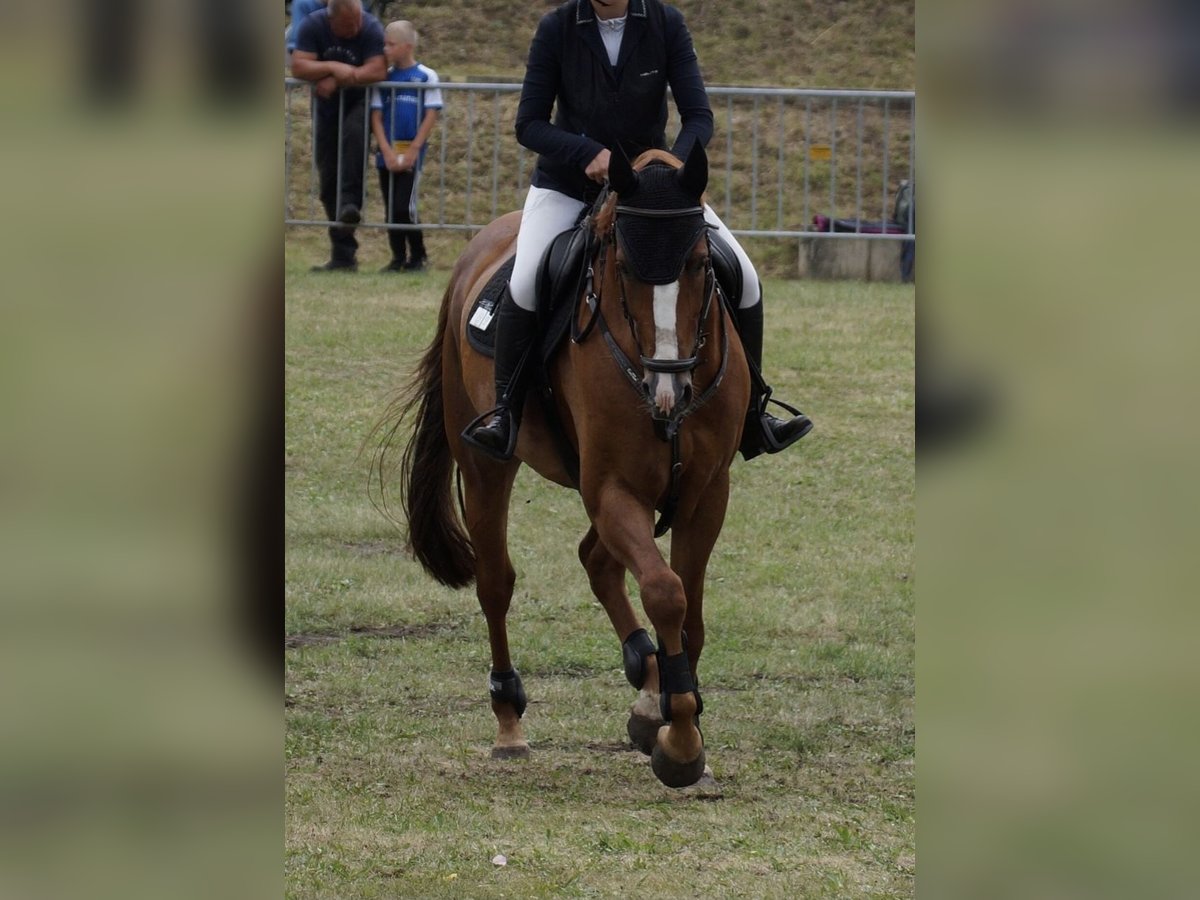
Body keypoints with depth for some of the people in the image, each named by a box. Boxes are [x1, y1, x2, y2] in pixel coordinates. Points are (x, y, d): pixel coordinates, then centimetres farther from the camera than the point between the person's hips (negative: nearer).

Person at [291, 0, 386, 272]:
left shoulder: (371, 28, -18)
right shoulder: (313, 26, -13)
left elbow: (377, 71, -27)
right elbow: (298, 66, -22)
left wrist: (337, 80, -28)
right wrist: (334, 68, -33)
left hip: (359, 103, -3)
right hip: (326, 107, 3)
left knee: (354, 133, -39)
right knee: (329, 181, 1)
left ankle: (351, 203, -37)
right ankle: (343, 254, 5)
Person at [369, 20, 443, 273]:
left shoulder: (426, 77, -3)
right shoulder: (384, 78, 7)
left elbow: (431, 117, -5)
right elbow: (376, 117, 5)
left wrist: (412, 152, -10)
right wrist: (387, 152, -8)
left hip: (411, 154, -4)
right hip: (387, 154, 4)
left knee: (404, 207, -11)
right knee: (391, 209, 6)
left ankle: (417, 256, 3)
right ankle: (398, 258, 14)